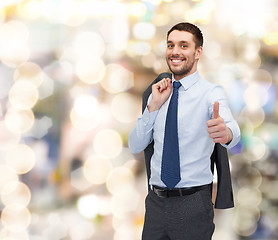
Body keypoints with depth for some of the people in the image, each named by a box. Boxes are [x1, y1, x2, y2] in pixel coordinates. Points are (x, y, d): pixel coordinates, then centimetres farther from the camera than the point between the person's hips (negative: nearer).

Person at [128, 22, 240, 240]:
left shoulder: (211, 93, -7)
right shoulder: (159, 93, 9)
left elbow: (232, 129, -28)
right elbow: (135, 146, 7)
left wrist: (225, 132, -53)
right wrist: (153, 106, -7)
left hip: (193, 205, -4)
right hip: (156, 201, 4)